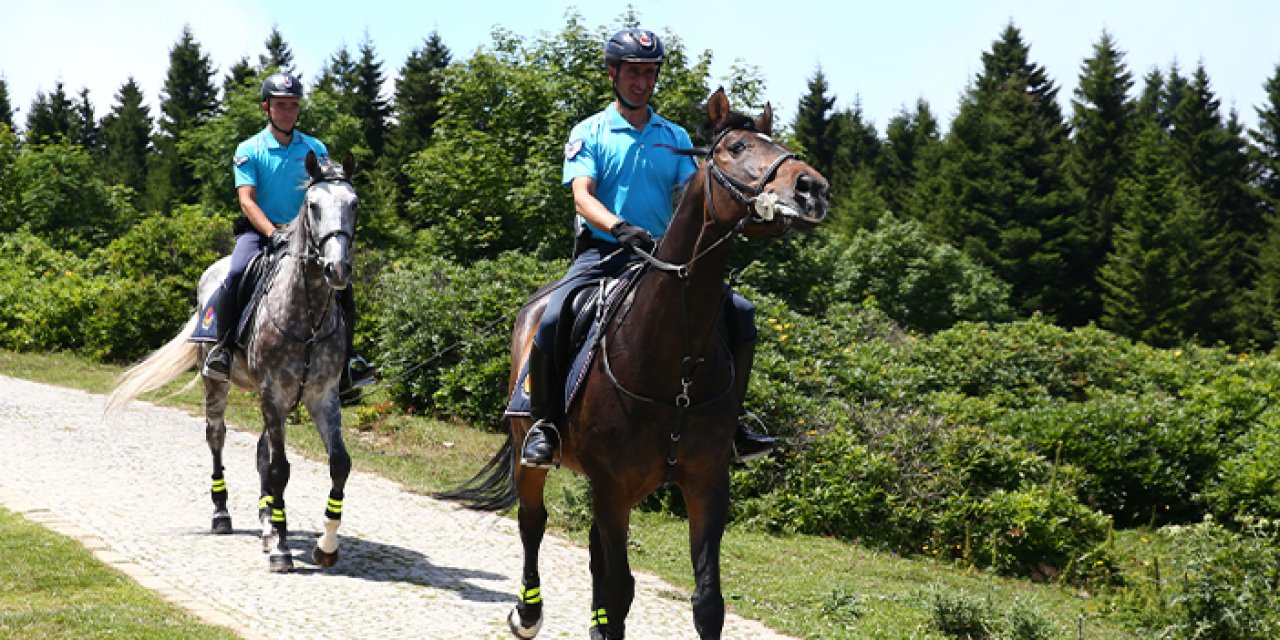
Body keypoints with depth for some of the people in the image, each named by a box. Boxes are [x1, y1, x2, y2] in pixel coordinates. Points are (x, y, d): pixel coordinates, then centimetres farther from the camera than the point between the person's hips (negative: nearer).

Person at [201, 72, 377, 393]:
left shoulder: (315, 149, 9)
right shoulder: (249, 150, 1)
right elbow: (247, 200, -8)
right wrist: (273, 234, -24)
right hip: (259, 231, -3)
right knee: (237, 273, -32)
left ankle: (346, 358, -6)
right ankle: (223, 348, -17)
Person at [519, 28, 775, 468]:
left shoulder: (675, 137, 16)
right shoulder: (589, 134, 4)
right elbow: (582, 196, -9)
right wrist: (619, 227, -30)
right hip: (603, 252, -4)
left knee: (739, 313, -12)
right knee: (552, 321, -30)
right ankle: (543, 423, -10)